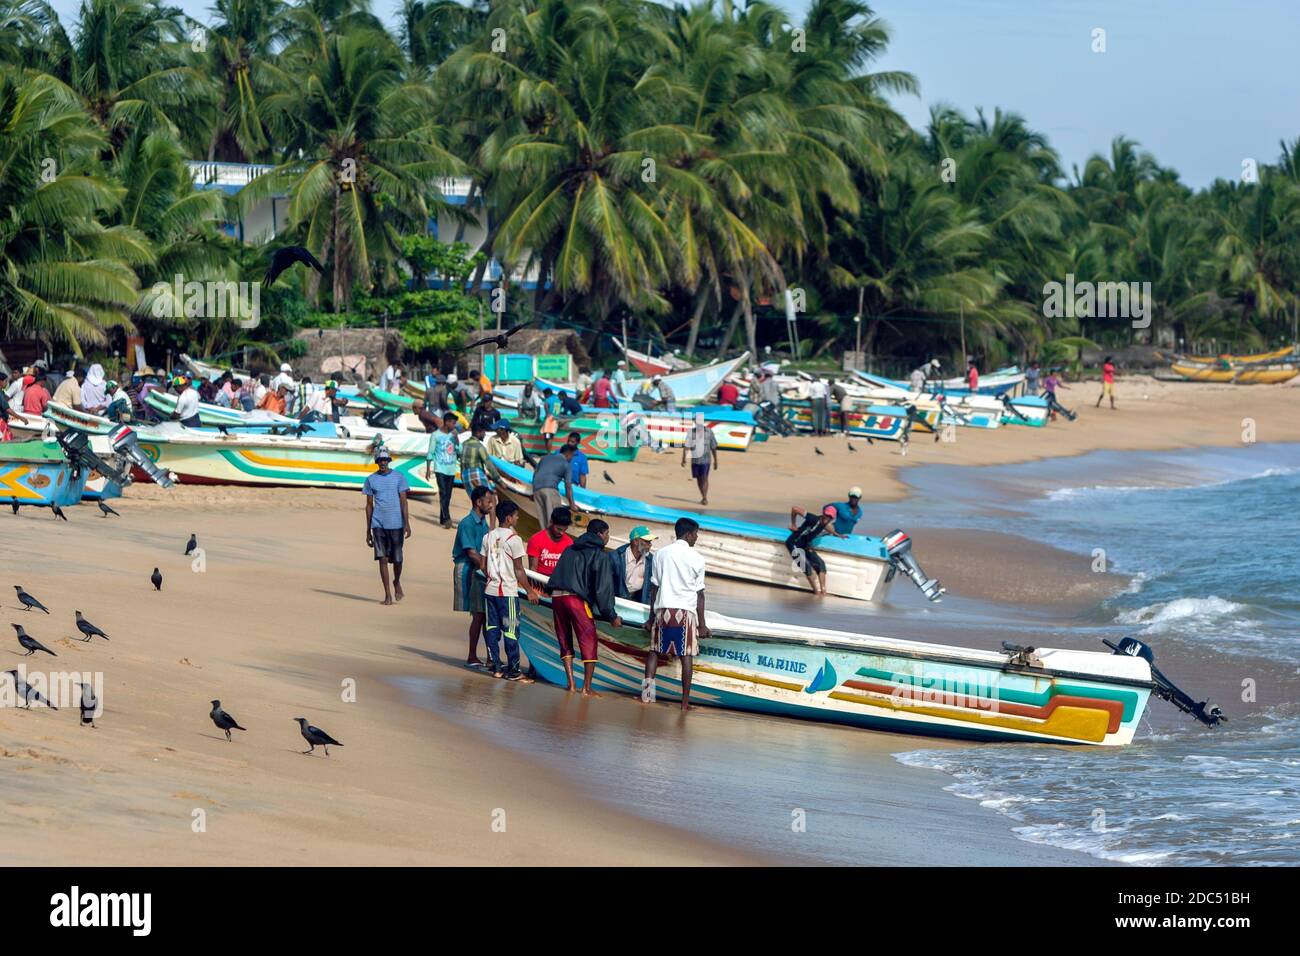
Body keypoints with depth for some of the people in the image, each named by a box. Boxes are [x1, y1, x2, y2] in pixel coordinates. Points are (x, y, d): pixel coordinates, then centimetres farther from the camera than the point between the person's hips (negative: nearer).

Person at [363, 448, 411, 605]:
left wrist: (407, 524, -8)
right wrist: (368, 531, 10)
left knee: (397, 559, 4)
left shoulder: (399, 477, 3)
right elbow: (369, 505, 11)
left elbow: (403, 501, 1)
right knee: (383, 558, -4)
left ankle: (397, 582, 33)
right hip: (378, 525, 1)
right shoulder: (371, 479, 7)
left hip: (396, 524, -1)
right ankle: (387, 594, 0)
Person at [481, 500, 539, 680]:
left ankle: (495, 666, 11)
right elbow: (519, 570, -10)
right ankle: (513, 670, 4)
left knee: (492, 629, 9)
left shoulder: (488, 537, 5)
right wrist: (530, 590, -2)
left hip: (490, 589, 6)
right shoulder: (514, 539, -12)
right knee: (511, 631, 1)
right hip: (508, 591, -6)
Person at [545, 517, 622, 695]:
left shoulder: (569, 550, 23)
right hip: (577, 600, -6)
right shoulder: (600, 556, 3)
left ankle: (571, 684, 10)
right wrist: (612, 615, 2)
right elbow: (603, 589, -2)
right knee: (588, 642, 4)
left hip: (556, 596, 6)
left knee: (565, 641, 15)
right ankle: (587, 687, 2)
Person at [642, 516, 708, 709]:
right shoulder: (696, 559, -1)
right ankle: (685, 700, 0)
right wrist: (702, 624, 5)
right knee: (686, 655, 2)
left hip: (662, 608, 2)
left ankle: (647, 691, -3)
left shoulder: (661, 554, 6)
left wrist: (651, 617, 14)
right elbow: (699, 594, 0)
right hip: (686, 611, -2)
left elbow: (654, 587, 8)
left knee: (654, 650, 12)